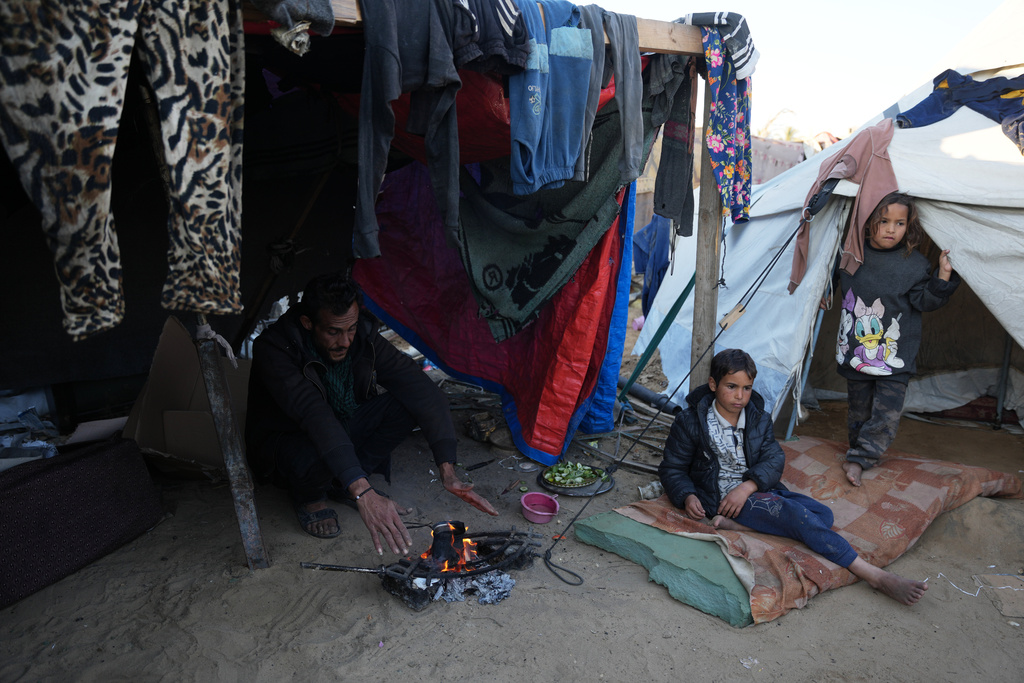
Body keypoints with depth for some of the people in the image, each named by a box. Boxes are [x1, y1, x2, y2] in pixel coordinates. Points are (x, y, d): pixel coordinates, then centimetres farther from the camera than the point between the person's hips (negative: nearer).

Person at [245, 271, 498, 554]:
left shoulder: (363, 336, -18)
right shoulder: (273, 349, -31)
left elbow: (421, 388, -24)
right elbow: (313, 414, -45)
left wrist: (447, 470, -35)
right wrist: (363, 493, -56)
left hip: (342, 431, 4)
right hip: (283, 442, -4)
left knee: (410, 401, -22)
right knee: (316, 455, -41)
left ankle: (341, 486, -3)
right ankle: (308, 496, -1)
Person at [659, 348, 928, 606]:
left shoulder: (760, 420, 8)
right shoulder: (689, 422, -7)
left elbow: (774, 459, -2)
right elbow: (672, 468, -2)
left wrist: (748, 486, -22)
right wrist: (687, 497, -22)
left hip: (759, 488, 7)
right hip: (722, 496, -6)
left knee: (822, 514, -16)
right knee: (795, 513, -27)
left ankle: (735, 524, -28)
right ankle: (875, 576, -27)